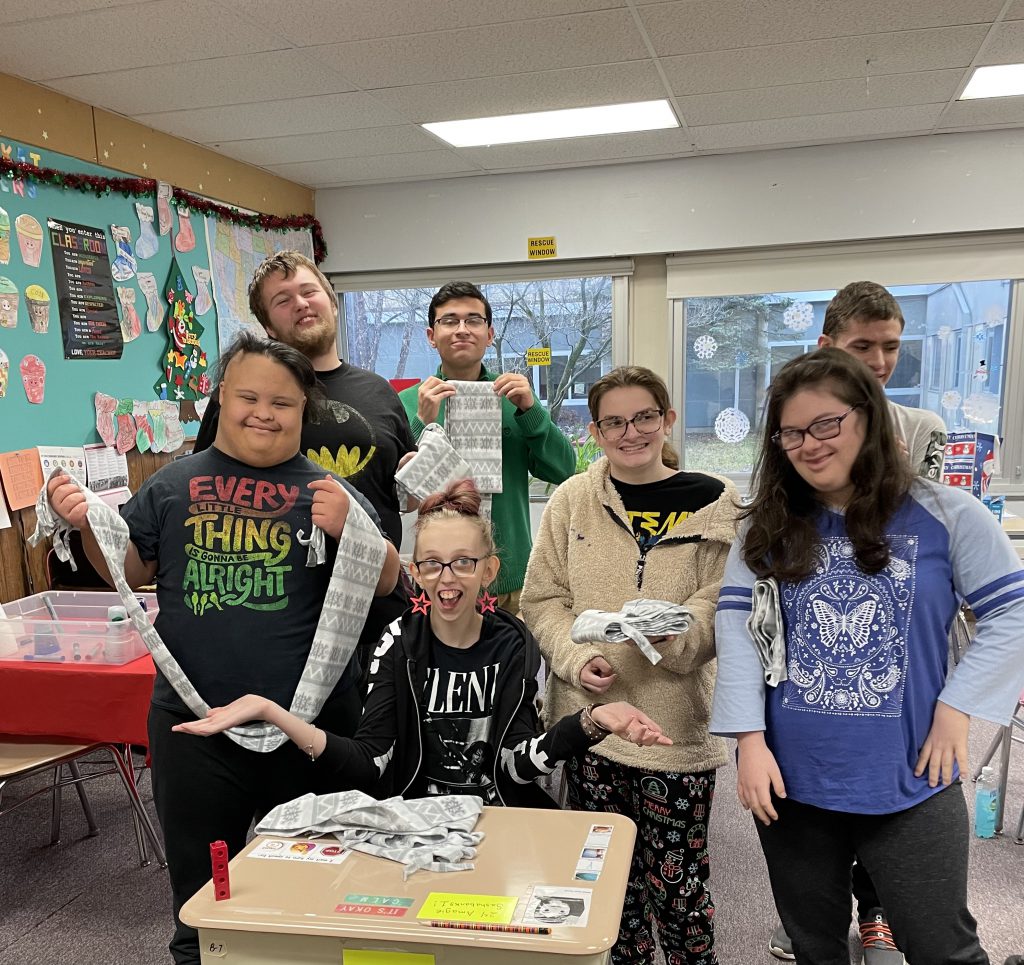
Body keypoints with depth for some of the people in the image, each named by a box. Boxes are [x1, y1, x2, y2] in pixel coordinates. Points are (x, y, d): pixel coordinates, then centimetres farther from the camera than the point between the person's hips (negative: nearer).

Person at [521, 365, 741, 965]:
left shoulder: (716, 503, -2)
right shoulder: (572, 499, 4)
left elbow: (721, 606, -5)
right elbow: (542, 598, 4)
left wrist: (669, 630, -24)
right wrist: (577, 658, -13)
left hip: (676, 724, -2)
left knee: (676, 883, 7)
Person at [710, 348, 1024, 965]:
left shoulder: (946, 514, -5)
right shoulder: (769, 527, 2)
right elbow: (736, 626, -3)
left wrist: (957, 709, -10)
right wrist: (750, 740, -11)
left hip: (909, 782, -2)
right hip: (791, 781, 3)